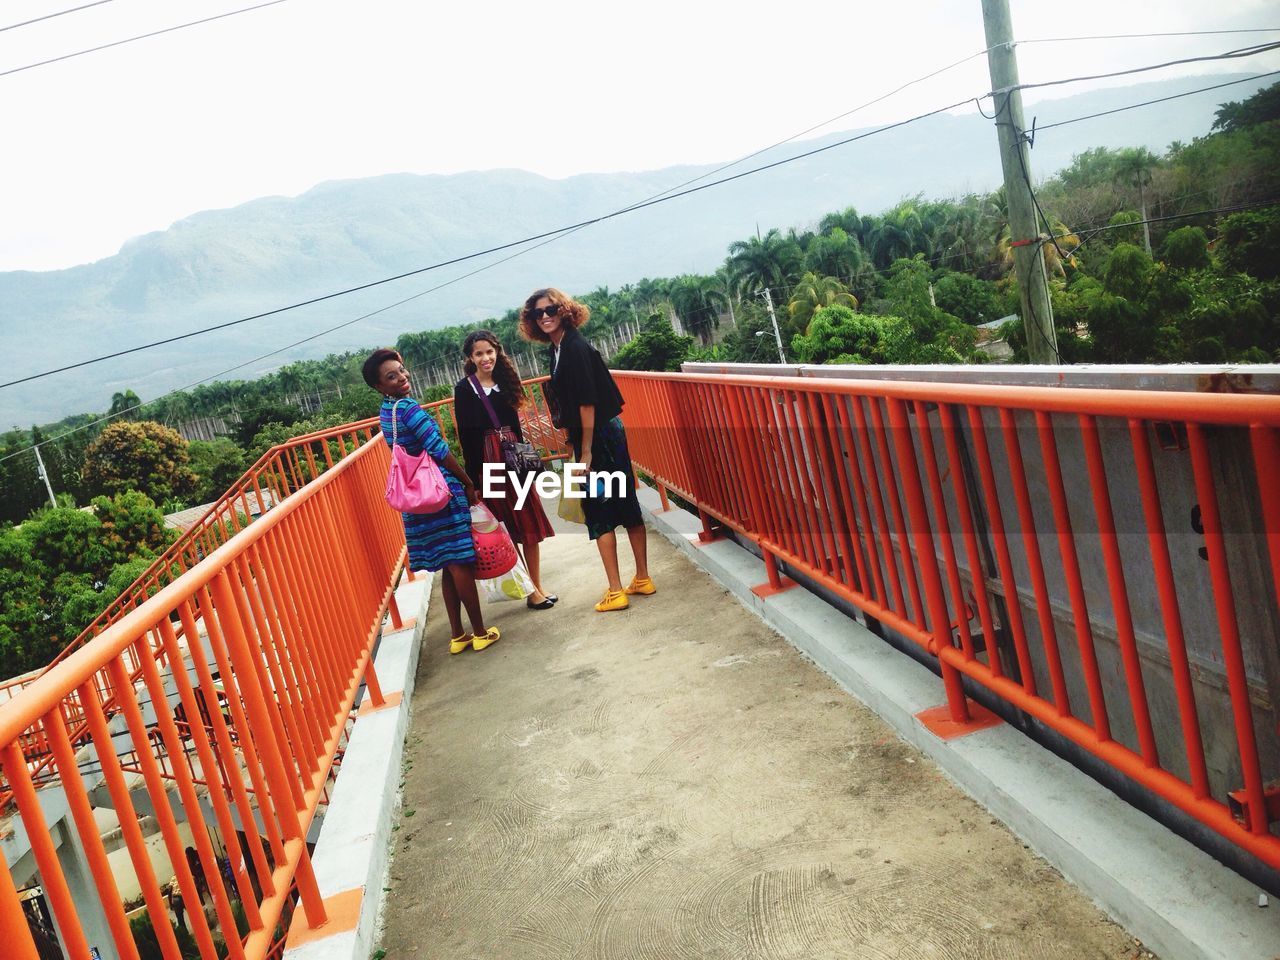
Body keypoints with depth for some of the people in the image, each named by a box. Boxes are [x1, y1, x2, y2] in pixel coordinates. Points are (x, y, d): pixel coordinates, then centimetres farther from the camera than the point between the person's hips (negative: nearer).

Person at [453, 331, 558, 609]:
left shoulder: (504, 381, 8)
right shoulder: (464, 388, -5)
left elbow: (515, 424, 12)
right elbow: (466, 435, -8)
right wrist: (474, 477, -12)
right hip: (487, 461, -5)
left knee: (530, 524, 7)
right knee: (506, 526, 2)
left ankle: (536, 585, 18)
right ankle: (529, 589, 9)